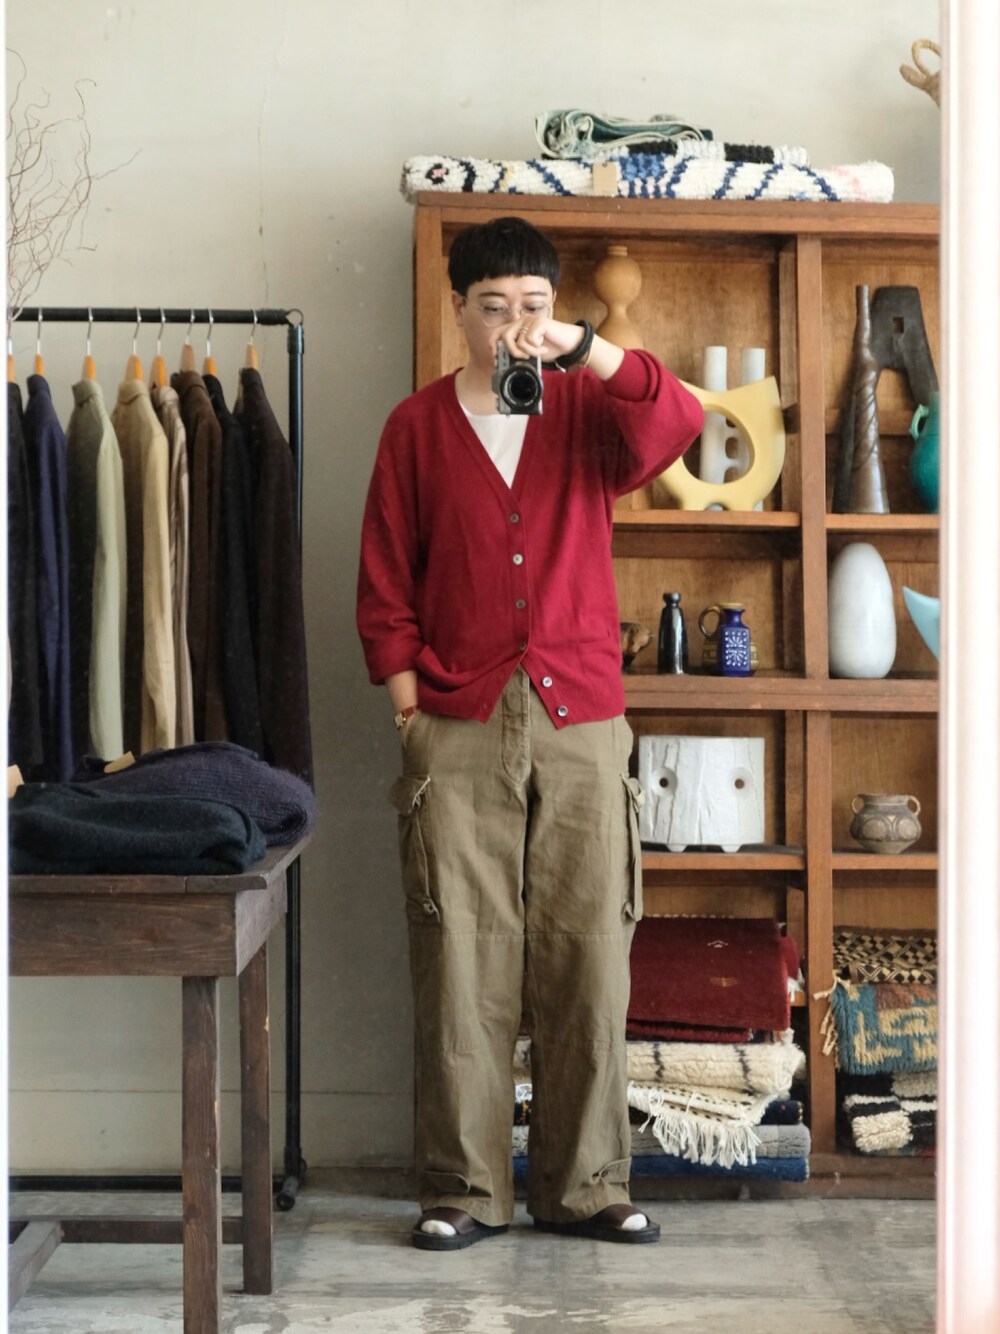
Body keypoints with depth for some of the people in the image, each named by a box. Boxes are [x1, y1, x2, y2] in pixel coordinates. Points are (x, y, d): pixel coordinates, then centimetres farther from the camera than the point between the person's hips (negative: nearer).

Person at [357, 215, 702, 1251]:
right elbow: (386, 581, 6)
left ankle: (582, 1182, 14)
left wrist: (578, 347, -22)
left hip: (582, 719, 1)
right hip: (458, 728, -1)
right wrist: (407, 701, -2)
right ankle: (463, 1187, 10)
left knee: (588, 956, 2)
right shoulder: (417, 425, 8)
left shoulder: (587, 408, 8)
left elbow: (678, 425, -13)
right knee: (461, 962, 0)